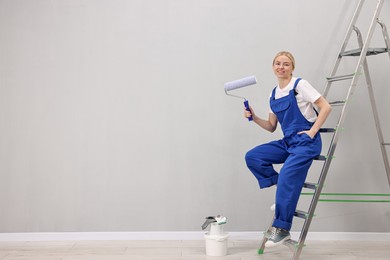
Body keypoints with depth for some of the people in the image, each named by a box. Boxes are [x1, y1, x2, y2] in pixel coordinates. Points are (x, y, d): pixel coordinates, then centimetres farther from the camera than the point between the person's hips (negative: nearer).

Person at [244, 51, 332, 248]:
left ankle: (282, 229, -9)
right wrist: (254, 118, 0)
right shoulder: (273, 95, 12)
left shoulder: (300, 85, -7)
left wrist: (312, 132, -15)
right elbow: (271, 127, 15)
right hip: (287, 142, 7)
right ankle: (283, 192, 2)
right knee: (252, 157, -7)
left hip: (306, 142, -7)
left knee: (287, 177, -23)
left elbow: (326, 107, -10)